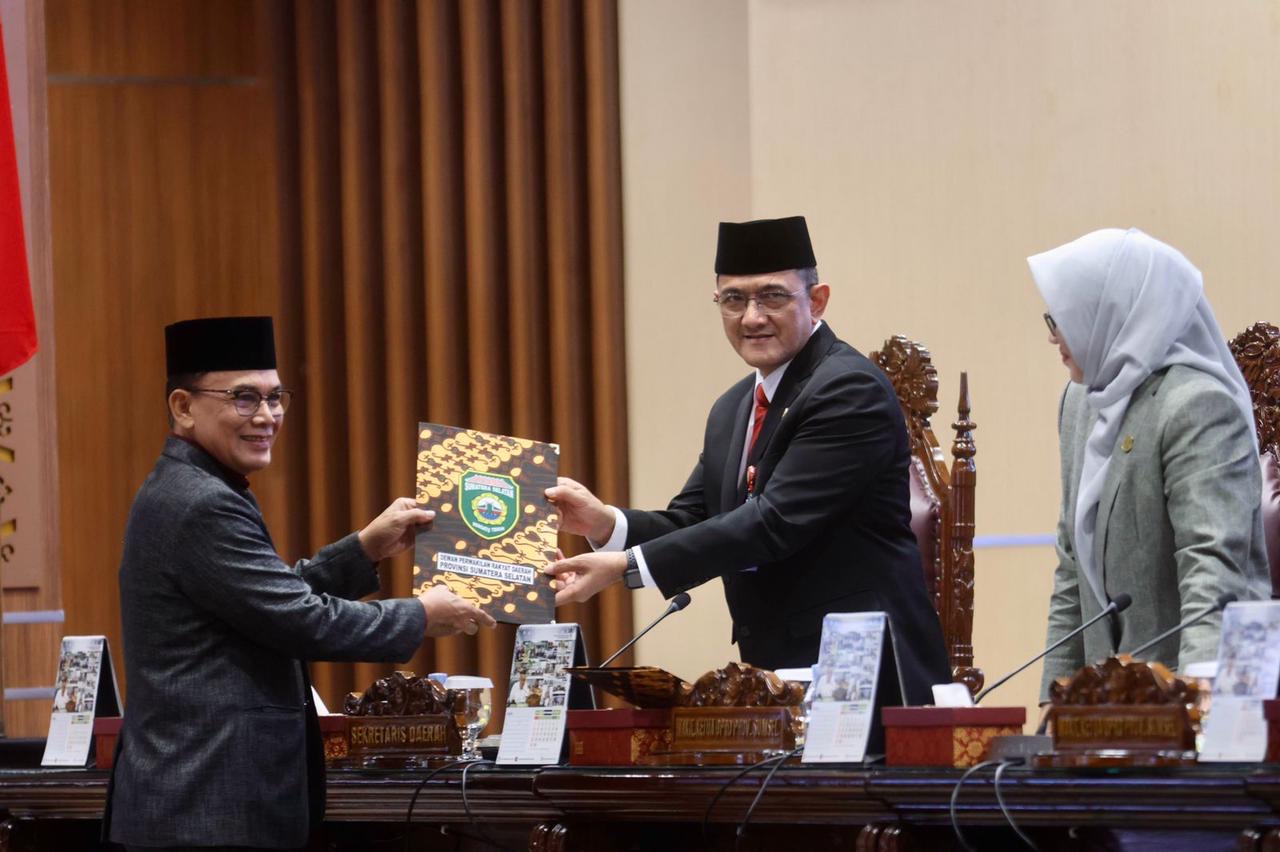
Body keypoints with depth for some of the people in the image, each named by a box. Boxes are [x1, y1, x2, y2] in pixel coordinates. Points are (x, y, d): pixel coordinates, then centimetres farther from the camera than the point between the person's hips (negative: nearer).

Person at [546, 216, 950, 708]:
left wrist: (625, 566, -22)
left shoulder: (851, 391, -13)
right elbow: (690, 523, 12)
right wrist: (605, 524, -10)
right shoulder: (732, 411, 17)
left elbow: (776, 521, -21)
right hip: (771, 674, 8)